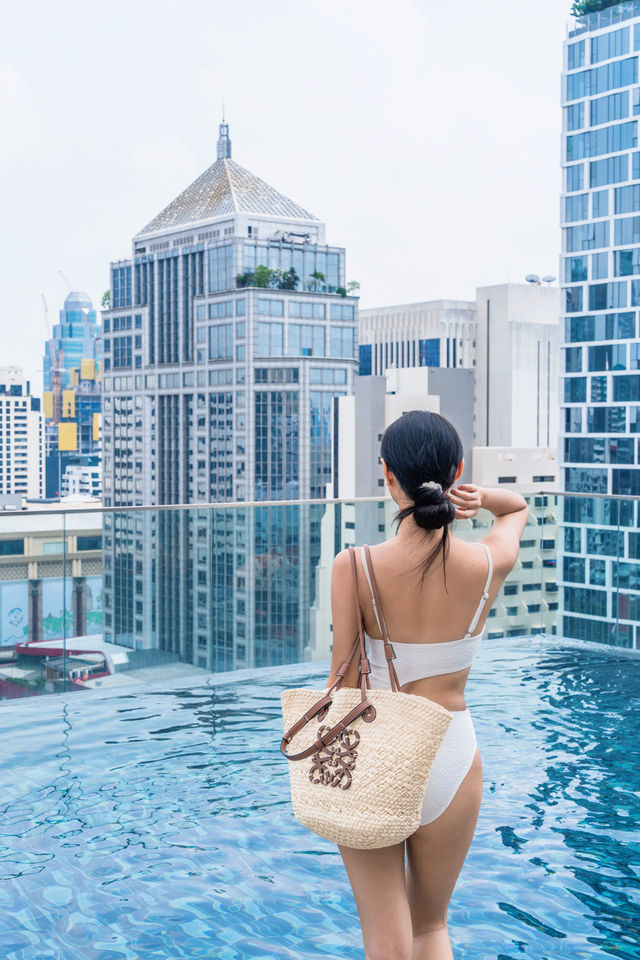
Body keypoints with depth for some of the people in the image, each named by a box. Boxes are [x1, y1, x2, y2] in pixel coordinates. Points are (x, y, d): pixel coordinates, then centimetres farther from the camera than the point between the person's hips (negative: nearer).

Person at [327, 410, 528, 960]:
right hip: (451, 759, 2)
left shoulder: (353, 567, -15)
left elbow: (343, 683, -9)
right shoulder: (491, 563, -9)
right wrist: (478, 497, -7)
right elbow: (519, 508, 14)